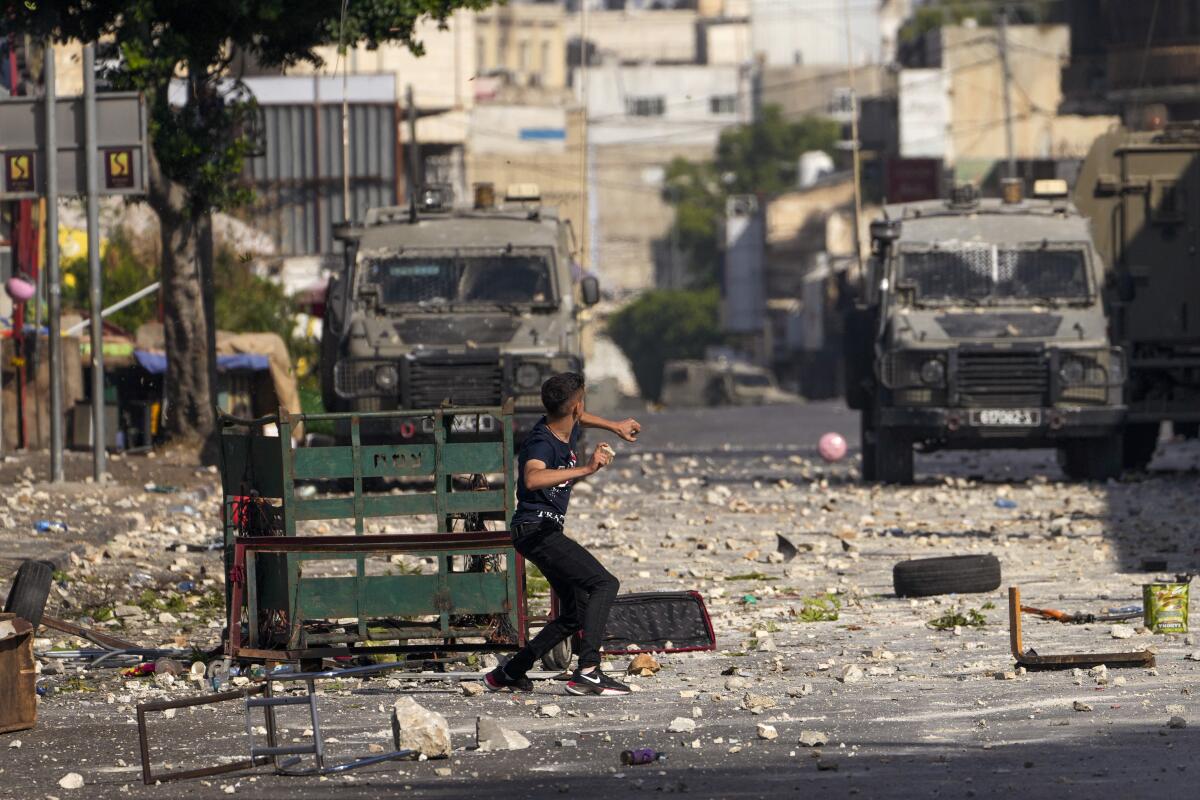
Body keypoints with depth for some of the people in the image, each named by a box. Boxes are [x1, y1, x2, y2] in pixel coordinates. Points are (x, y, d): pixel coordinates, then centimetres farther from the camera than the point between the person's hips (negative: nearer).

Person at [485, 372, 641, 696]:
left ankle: (508, 674, 20)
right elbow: (533, 478, -45)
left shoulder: (568, 429, 6)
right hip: (536, 530, -10)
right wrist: (585, 469, -47)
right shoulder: (542, 443, -22)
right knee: (604, 584, -21)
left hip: (549, 532, 10)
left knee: (575, 615, 15)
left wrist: (615, 426, 45)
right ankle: (588, 671, -30)